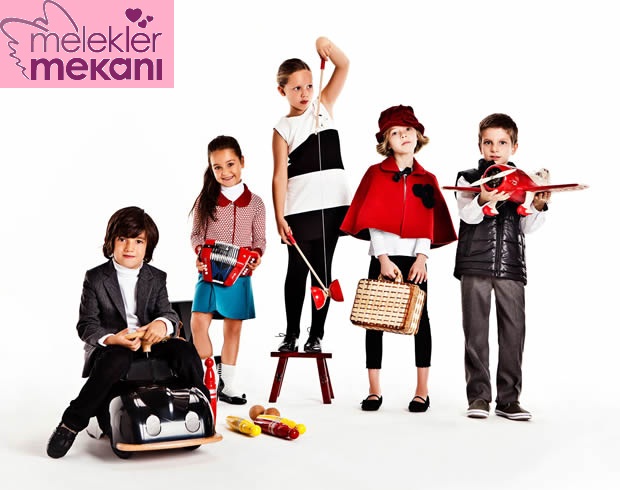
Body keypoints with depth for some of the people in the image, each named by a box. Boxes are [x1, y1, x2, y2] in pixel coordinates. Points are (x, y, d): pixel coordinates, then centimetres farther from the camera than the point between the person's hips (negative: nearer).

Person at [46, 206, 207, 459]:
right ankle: (71, 423, -26)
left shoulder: (156, 278, 7)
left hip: (148, 342, 3)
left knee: (185, 349, -21)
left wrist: (162, 323, -28)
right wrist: (112, 338, -28)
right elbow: (86, 325, -7)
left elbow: (168, 312, -1)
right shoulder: (95, 278, -3)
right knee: (117, 360, -38)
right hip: (107, 345, -3)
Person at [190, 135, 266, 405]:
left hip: (239, 274, 1)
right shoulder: (206, 199, 1)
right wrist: (199, 254, -14)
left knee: (233, 328, 9)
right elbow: (196, 234, 4)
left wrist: (256, 257, -12)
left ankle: (226, 383, 22)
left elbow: (259, 239, 7)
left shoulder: (254, 202, 3)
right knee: (198, 322, -12)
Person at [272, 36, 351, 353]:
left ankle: (316, 335, 15)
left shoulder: (324, 107, 9)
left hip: (333, 201, 2)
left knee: (323, 268, 7)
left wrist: (325, 44, -14)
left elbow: (343, 66, 3)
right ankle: (291, 334, 17)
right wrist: (279, 218, -13)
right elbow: (280, 175, -6)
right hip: (300, 207, -2)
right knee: (298, 270, 5)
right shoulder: (282, 128, 1)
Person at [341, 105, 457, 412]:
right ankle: (374, 391, 9)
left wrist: (422, 257, -9)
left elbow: (429, 223, 4)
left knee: (420, 318, 1)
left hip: (414, 257, 1)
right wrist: (383, 258, -11)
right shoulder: (376, 173, 4)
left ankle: (422, 391, 8)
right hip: (383, 255, -1)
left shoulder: (426, 179, 9)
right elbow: (373, 219, -2)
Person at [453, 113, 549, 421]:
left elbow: (526, 227, 14)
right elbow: (467, 215, -11)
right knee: (476, 331, 0)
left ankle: (508, 398, 9)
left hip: (511, 266, 3)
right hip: (475, 264, -2)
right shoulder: (468, 178, 5)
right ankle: (479, 396, 9)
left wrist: (539, 207, -3)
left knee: (514, 330, 0)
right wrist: (483, 200, -30)